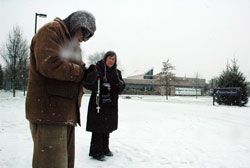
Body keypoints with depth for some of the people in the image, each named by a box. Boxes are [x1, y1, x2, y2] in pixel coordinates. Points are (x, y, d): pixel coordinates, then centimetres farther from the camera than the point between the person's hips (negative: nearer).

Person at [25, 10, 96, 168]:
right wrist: (82, 72, -8)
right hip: (49, 112, -10)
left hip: (67, 116, 10)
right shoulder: (51, 30, -4)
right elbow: (50, 64, -20)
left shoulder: (73, 45, 26)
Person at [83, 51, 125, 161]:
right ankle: (96, 152, 9)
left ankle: (105, 149, 29)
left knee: (107, 127, 15)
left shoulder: (116, 72, 11)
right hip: (98, 103, -6)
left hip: (111, 103, 6)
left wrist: (120, 84, -14)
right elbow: (87, 83, -12)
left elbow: (121, 86, 10)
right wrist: (101, 86, -23)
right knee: (98, 128, -3)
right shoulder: (97, 69, -7)